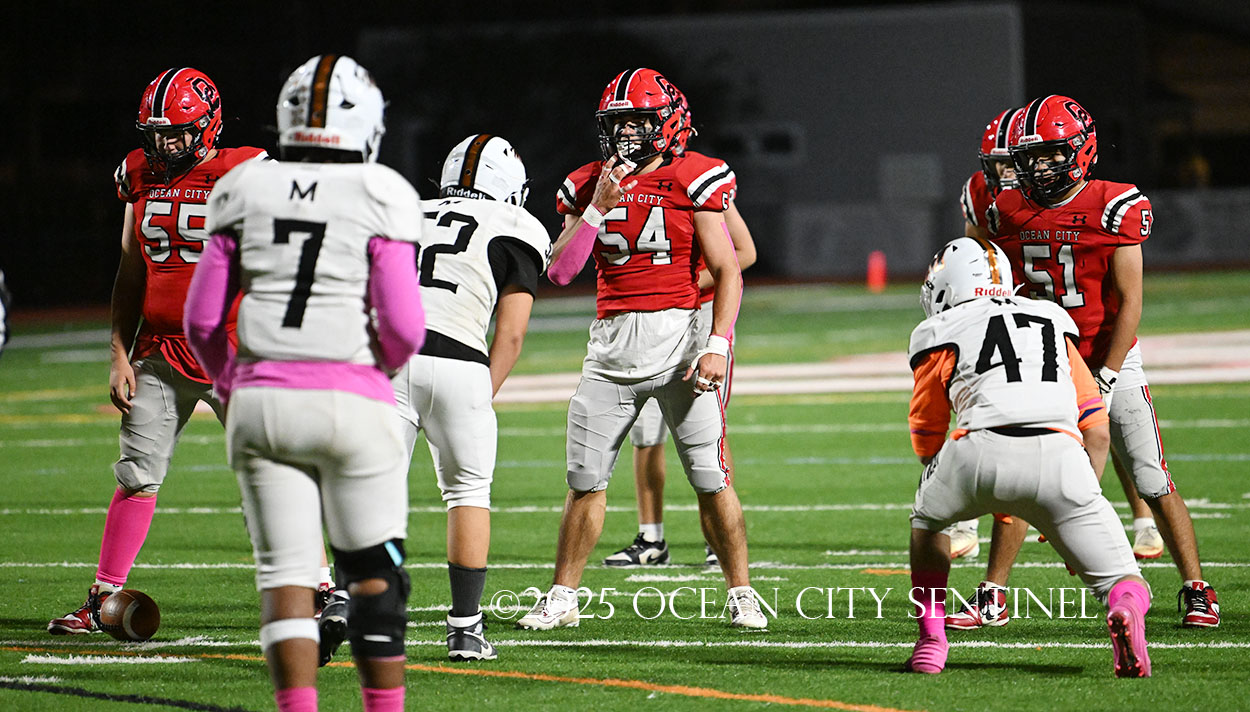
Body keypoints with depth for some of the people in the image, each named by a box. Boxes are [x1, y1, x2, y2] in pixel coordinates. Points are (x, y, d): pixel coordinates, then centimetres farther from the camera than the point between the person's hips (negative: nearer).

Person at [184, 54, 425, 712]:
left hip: (261, 404, 2)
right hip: (351, 402, -2)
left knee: (285, 576, 3)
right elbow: (403, 325, -9)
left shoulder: (244, 190, 5)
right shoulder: (381, 196, -4)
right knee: (374, 576, 10)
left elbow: (201, 319, 6)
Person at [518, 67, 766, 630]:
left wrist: (718, 345, -14)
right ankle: (562, 597, 14)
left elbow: (727, 271, -4)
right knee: (585, 478, 5)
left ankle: (741, 594, 7)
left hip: (677, 331, -3)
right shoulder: (588, 185, 9)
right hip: (611, 340, 4)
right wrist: (597, 208, -8)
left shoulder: (693, 180, -3)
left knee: (711, 478, -4)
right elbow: (558, 272, 2)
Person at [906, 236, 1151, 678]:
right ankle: (1126, 610, -24)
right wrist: (1074, 516, 32)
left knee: (928, 519, 33)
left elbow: (927, 444, 30)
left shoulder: (941, 332, 22)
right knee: (1123, 584, 10)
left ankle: (931, 640, 24)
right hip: (1061, 455, 1)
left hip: (984, 449, -1)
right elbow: (1098, 432, 26)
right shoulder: (1054, 322, 32)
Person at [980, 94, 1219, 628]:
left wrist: (1103, 379, -18)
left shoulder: (1112, 209, -13)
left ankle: (1195, 591, 4)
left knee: (1154, 485, -6)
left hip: (1109, 364, -4)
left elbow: (1129, 302, -14)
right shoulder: (1009, 214, 1)